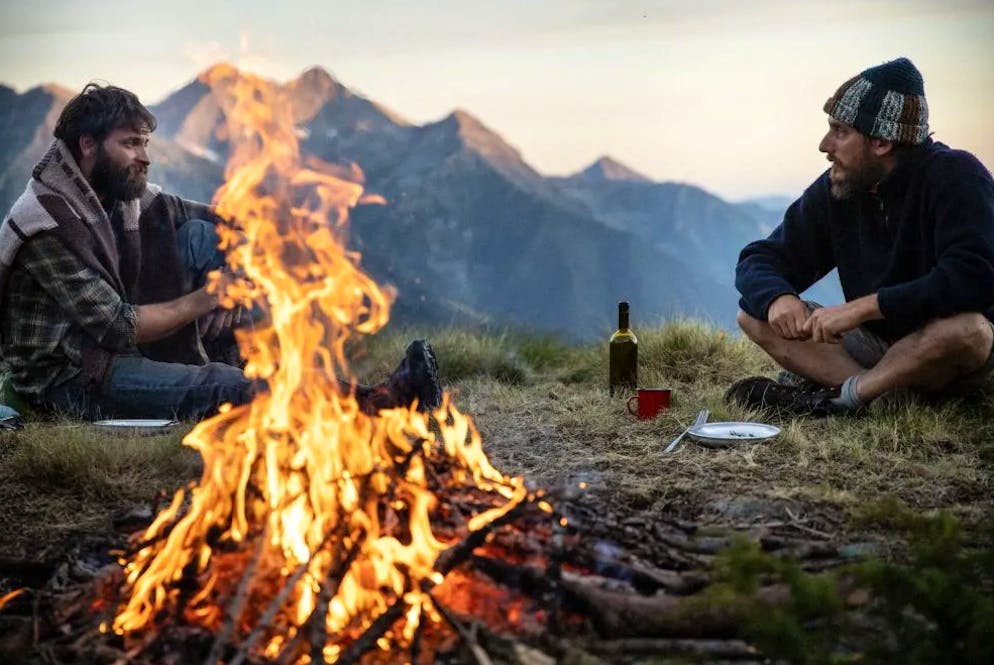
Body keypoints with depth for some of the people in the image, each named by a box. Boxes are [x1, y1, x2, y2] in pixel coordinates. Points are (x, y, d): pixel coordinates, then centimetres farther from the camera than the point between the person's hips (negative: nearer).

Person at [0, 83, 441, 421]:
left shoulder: (128, 196, 3)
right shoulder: (46, 223, -20)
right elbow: (116, 326, -25)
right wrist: (203, 300, -16)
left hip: (121, 351, 8)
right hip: (65, 380, -8)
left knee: (200, 236, -6)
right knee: (222, 388, -32)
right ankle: (379, 404, -36)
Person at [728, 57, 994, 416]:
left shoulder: (955, 178, -18)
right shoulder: (834, 189, 0)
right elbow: (759, 260, 2)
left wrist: (863, 306, -34)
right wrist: (777, 297, -23)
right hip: (876, 343, 6)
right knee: (754, 315, -8)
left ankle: (838, 396, -21)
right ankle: (887, 395, -25)